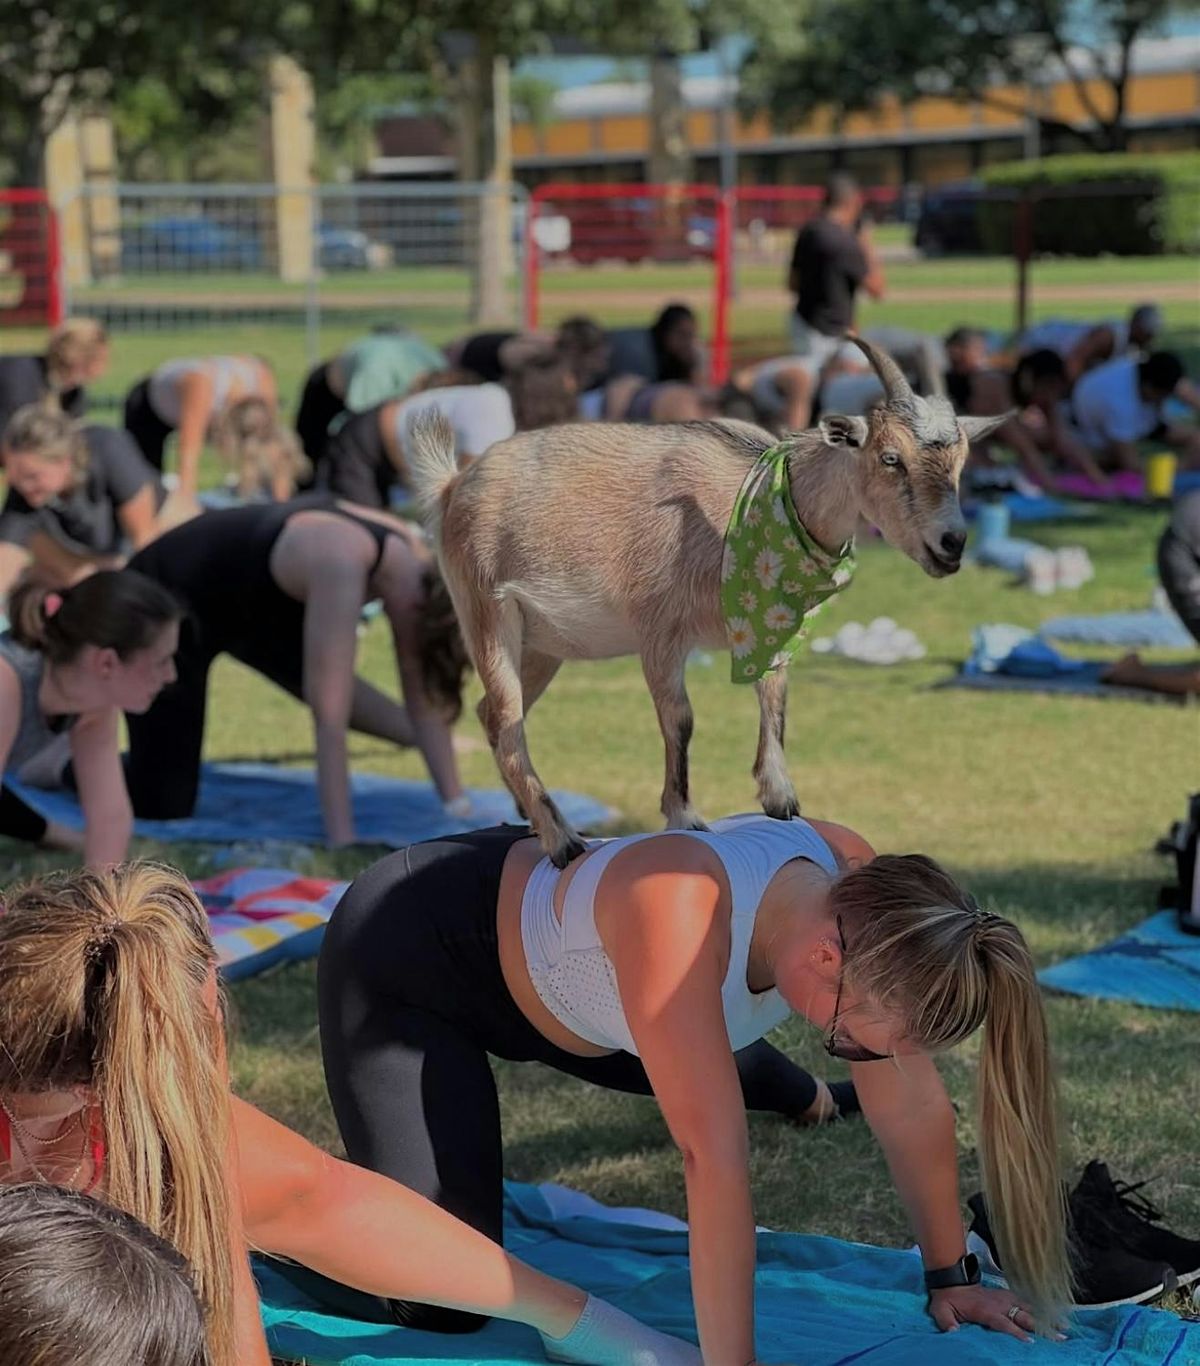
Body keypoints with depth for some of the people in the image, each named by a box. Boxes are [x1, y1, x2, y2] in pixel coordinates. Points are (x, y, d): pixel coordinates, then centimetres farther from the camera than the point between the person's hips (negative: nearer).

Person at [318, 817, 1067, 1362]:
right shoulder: (680, 914, -44)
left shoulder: (860, 896, -22)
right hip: (404, 952, -7)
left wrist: (950, 1276, -5)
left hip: (537, 941, 7)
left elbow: (912, 1103, -11)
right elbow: (715, 1158, -43)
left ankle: (798, 1095, 63)